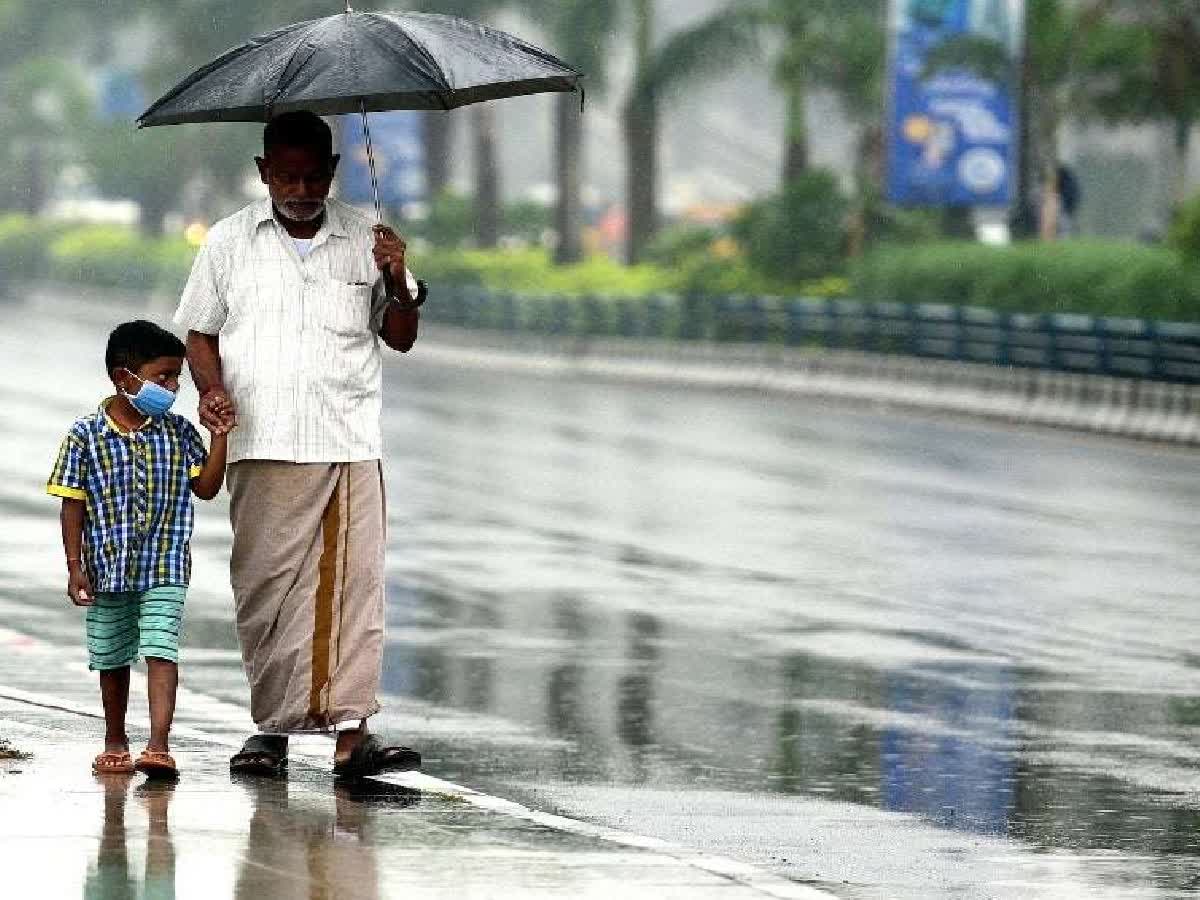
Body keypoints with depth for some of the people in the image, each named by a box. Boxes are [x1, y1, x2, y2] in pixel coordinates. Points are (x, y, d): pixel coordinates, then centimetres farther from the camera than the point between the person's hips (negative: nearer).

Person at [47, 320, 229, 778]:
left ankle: (159, 744, -20)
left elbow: (205, 487, 3)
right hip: (108, 568, 0)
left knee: (161, 650, -14)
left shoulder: (178, 432, 1)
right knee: (111, 659, 13)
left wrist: (219, 437, -6)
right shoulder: (85, 436, -6)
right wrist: (75, 566, -7)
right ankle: (115, 742, 30)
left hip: (165, 567, 0)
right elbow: (73, 505, -3)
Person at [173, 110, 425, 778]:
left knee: (357, 581, -8)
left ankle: (353, 729, -9)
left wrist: (398, 283, -7)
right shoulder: (230, 242, 9)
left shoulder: (365, 241, 10)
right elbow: (200, 333, 14)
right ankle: (275, 727, 3)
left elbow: (402, 338, 12)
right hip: (265, 445, 0)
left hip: (352, 441, 0)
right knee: (267, 584, -4)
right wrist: (213, 389, -4)